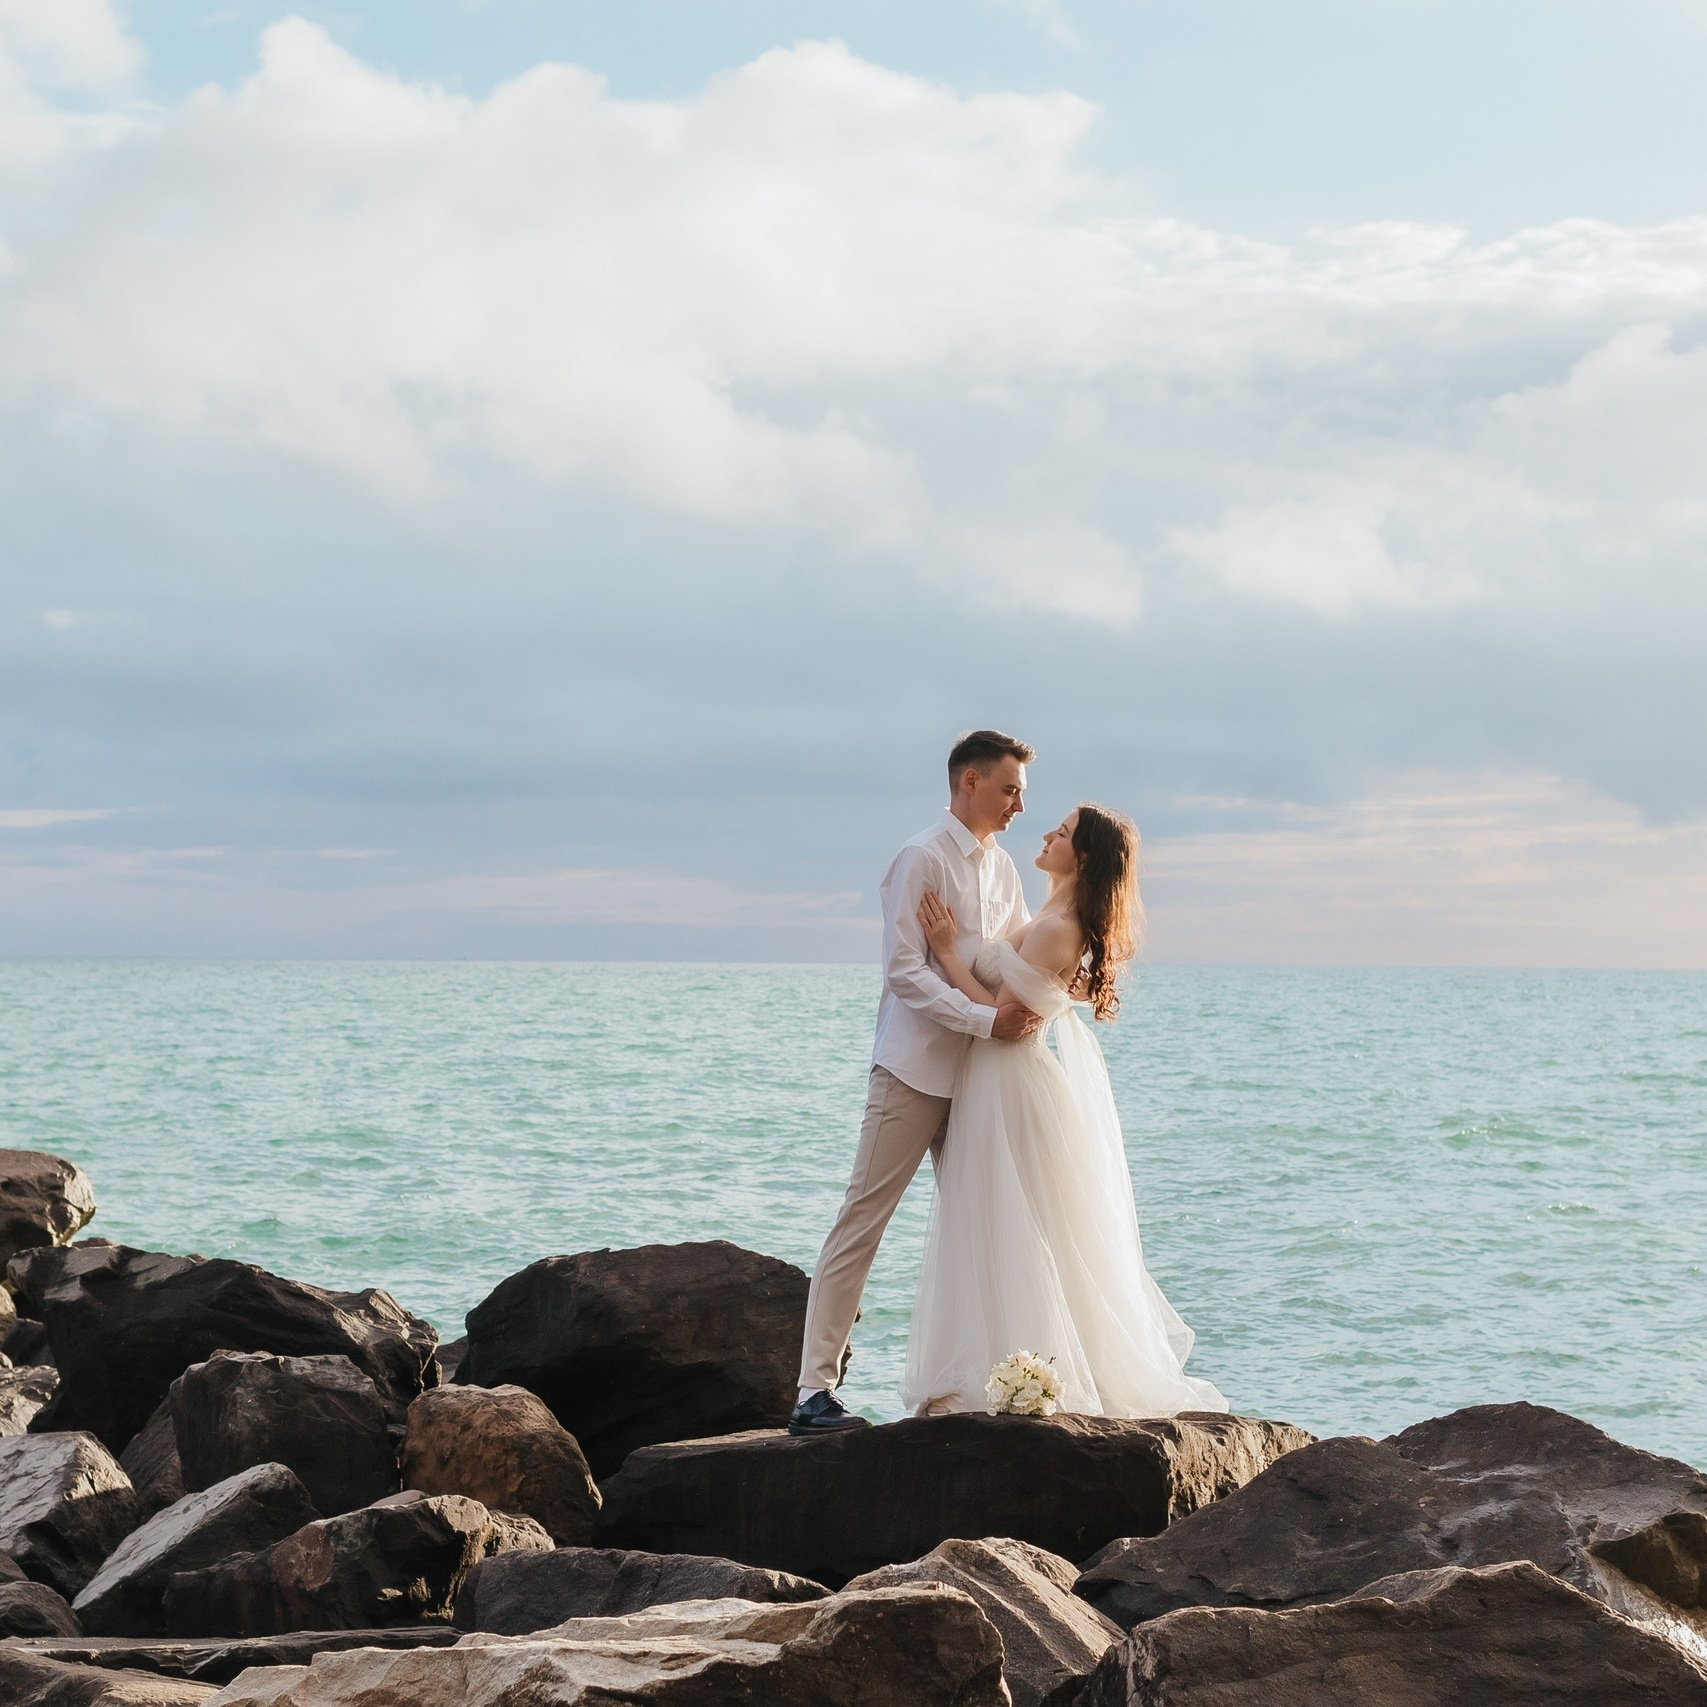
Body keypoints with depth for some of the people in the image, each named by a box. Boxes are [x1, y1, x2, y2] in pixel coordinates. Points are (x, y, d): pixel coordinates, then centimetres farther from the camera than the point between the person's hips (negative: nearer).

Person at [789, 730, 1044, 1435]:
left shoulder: (1001, 868, 13)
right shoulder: (921, 860, -10)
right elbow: (905, 972, -16)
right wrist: (987, 1019, -23)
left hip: (974, 1077, 8)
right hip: (914, 1070, -8)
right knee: (861, 1223, -8)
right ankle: (815, 1391, -9)